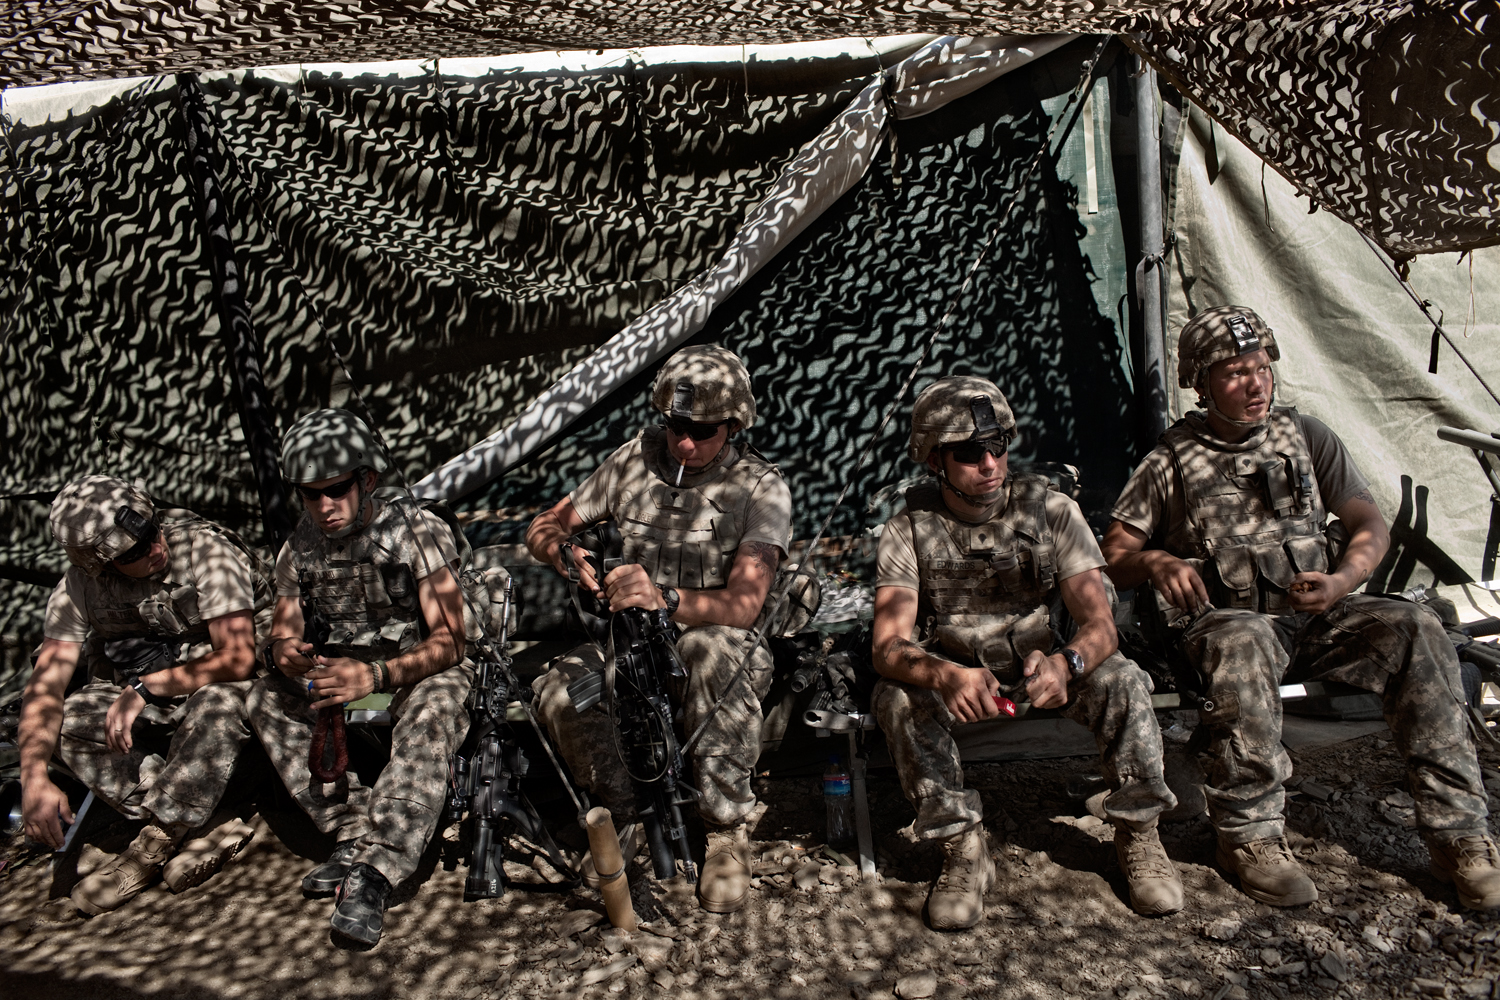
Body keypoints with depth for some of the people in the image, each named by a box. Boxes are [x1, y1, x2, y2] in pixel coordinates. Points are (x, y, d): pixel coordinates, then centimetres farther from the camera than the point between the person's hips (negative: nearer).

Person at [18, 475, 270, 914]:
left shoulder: (206, 551, -23)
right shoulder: (80, 587, -11)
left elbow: (236, 659, -27)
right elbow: (46, 684, -17)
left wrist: (144, 688, -26)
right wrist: (34, 777, -31)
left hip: (221, 684, -4)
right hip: (144, 699, 5)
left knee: (218, 701, -38)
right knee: (72, 720, -23)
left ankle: (153, 845, -21)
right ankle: (211, 830, -23)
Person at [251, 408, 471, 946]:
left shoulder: (418, 529, -13)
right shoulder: (300, 546, 2)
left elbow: (448, 641, -18)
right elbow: (285, 628, 5)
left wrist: (377, 675, -36)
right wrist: (283, 653, -22)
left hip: (422, 673, -5)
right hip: (343, 676, 5)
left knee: (430, 715, -38)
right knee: (267, 698, -22)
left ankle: (372, 873, -41)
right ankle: (356, 836, -24)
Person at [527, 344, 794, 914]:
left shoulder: (760, 487, -9)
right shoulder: (636, 459, 4)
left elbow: (743, 605, -22)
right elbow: (543, 528, 10)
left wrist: (665, 599, -41)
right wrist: (565, 552, -15)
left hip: (723, 648, -3)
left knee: (712, 648, -40)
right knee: (558, 690, -27)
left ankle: (728, 831, -20)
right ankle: (625, 814, 1)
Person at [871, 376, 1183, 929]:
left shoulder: (1051, 509, -13)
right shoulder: (907, 530, -15)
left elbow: (1101, 625, -18)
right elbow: (888, 648, -25)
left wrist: (1064, 664, -43)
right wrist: (947, 677, -48)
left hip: (1039, 662, 1)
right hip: (953, 672, 0)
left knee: (1122, 681, -27)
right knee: (896, 697, -31)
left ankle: (1138, 835, -5)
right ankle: (964, 851, -16)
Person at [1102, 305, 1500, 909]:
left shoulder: (1305, 436, 13)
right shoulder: (1170, 463, 6)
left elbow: (1371, 526, 12)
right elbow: (1114, 556, 5)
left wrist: (1343, 581, -9)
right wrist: (1156, 562, -18)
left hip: (1318, 617, 4)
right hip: (1226, 617, -3)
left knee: (1415, 629, -24)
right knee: (1244, 642, -38)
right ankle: (1251, 836, -27)